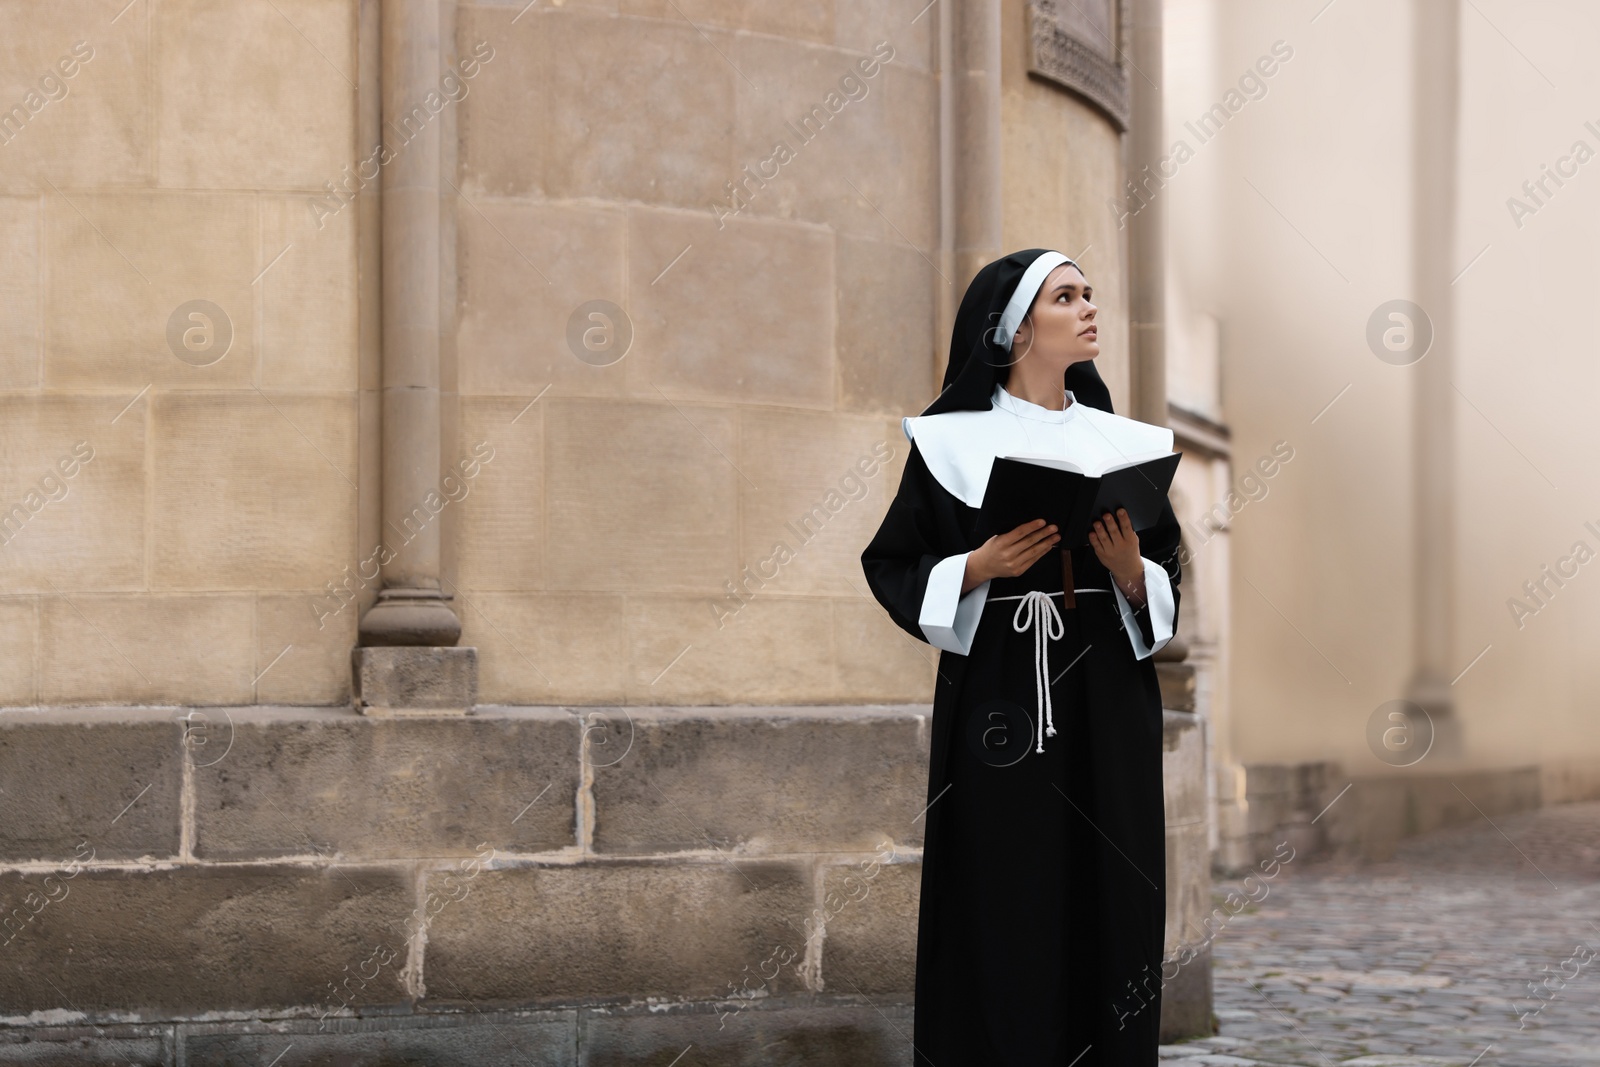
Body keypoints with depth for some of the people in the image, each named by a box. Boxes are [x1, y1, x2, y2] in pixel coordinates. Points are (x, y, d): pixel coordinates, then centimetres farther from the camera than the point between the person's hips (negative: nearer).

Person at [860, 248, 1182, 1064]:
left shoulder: (1128, 443, 12)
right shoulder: (952, 442, 2)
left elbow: (1171, 581, 12)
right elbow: (895, 568, 2)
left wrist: (1134, 575, -8)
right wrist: (979, 568, -14)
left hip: (1107, 712, 3)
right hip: (999, 711, -3)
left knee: (1106, 907, -1)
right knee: (1001, 916, -5)